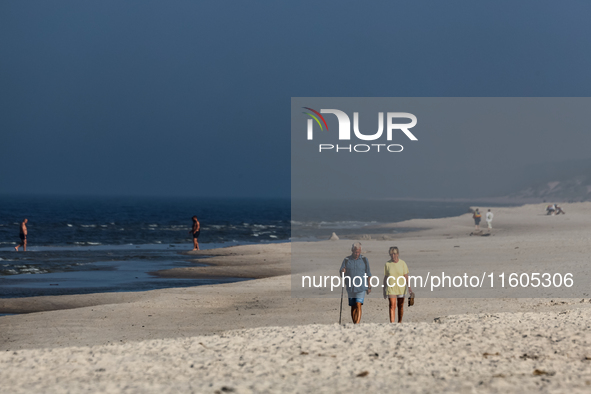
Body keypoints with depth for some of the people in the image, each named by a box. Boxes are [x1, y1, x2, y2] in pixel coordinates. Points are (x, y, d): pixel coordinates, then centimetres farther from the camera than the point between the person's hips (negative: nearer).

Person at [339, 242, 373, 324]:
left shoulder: (364, 260, 3)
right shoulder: (347, 260, 5)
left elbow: (368, 274, 7)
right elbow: (341, 271, 5)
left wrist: (369, 286, 4)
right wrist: (342, 271, -20)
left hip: (361, 287, -3)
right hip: (350, 288, 3)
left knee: (358, 305, -15)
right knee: (353, 307, 7)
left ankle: (357, 323, -22)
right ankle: (354, 324, 13)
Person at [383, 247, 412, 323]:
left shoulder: (402, 263, -2)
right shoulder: (387, 264, -1)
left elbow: (406, 276, -4)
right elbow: (385, 277, 4)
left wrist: (409, 287, -14)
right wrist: (384, 290, 4)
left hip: (401, 288, 1)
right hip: (391, 288, -1)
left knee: (400, 306, 11)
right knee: (392, 306, -11)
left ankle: (400, 322, 26)